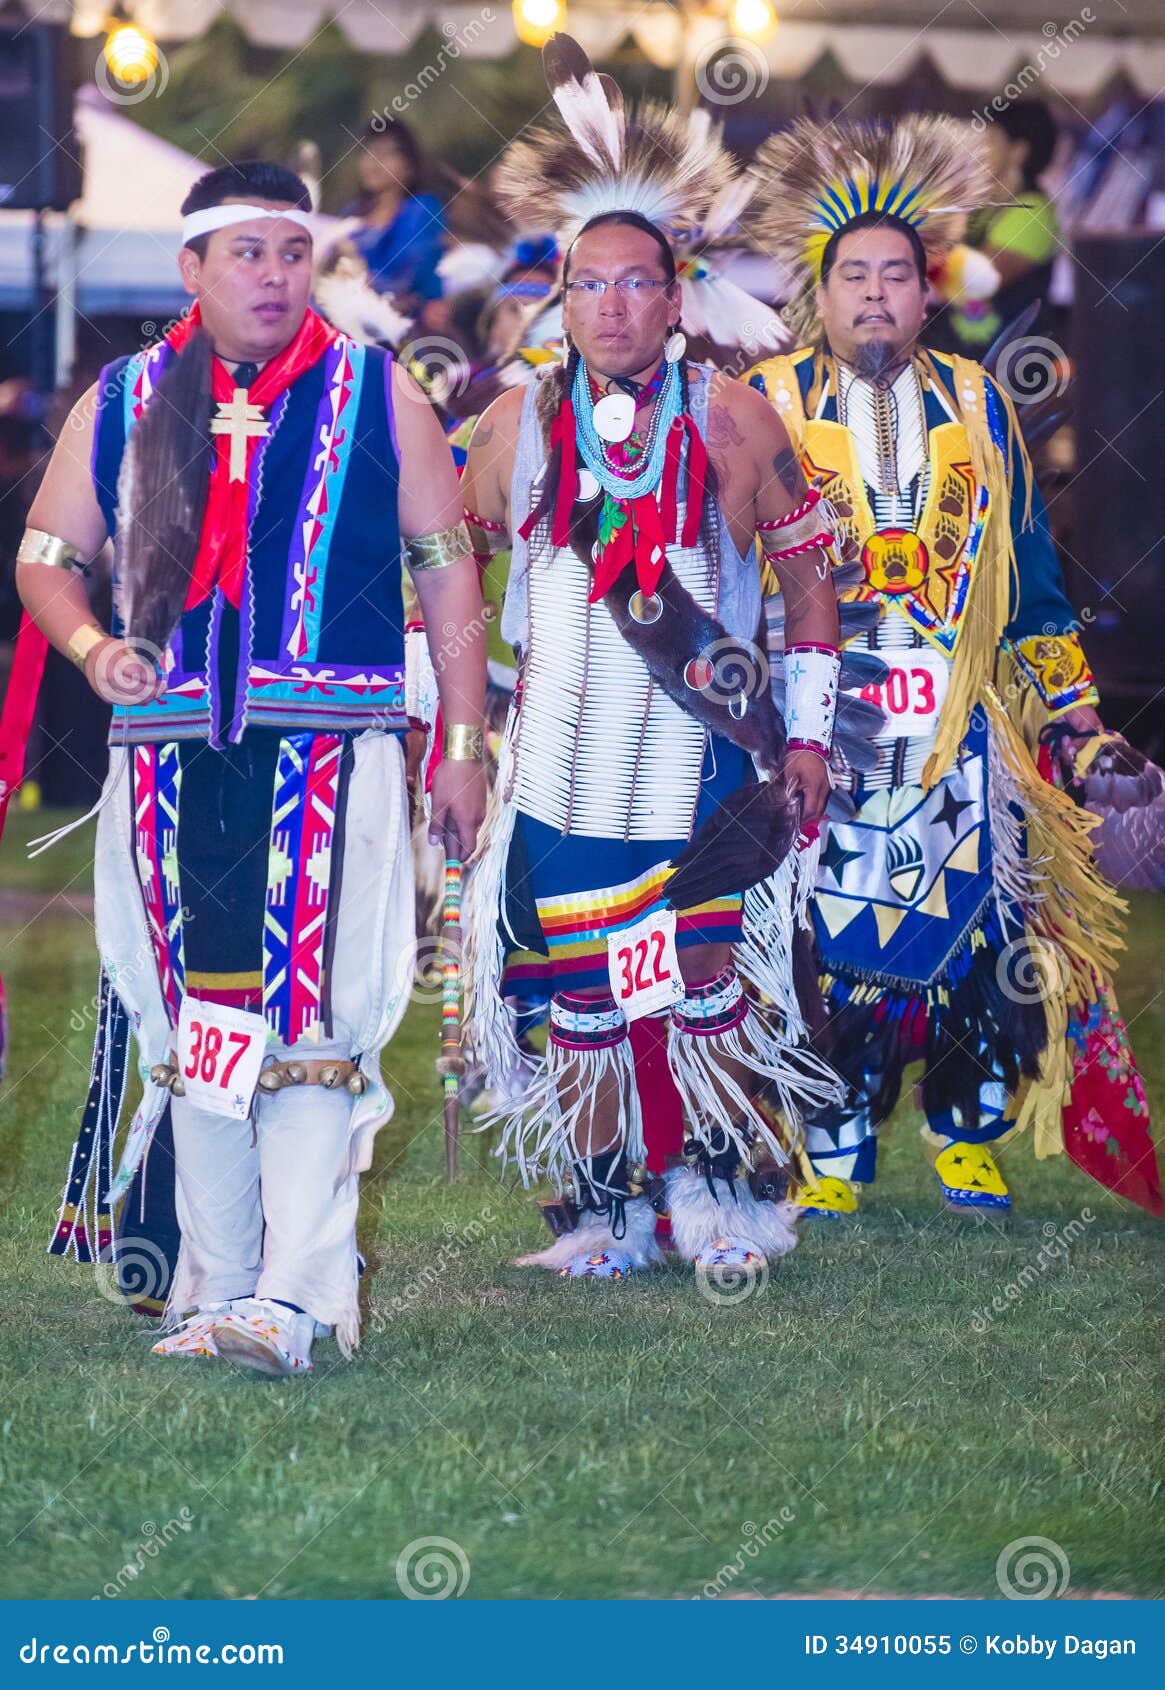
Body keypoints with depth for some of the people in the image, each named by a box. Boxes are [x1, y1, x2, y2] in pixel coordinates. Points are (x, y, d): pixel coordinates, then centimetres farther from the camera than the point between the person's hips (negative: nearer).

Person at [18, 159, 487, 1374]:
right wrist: (91, 647, -3)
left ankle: (295, 1296, -14)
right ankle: (213, 1290, 14)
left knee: (311, 1019, -11)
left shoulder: (377, 395, 5)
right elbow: (45, 554, 18)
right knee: (193, 1022, 6)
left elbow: (447, 568, 7)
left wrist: (463, 746, 3)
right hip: (170, 760, 3)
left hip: (333, 759, -3)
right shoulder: (122, 405, 10)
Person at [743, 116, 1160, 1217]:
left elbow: (1027, 557, 18)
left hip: (964, 730, 2)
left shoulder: (976, 406, 13)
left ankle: (966, 1137, 14)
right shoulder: (768, 407, 5)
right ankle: (832, 1156, 4)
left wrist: (1064, 692, 15)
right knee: (831, 932, -5)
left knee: (976, 922, -1)